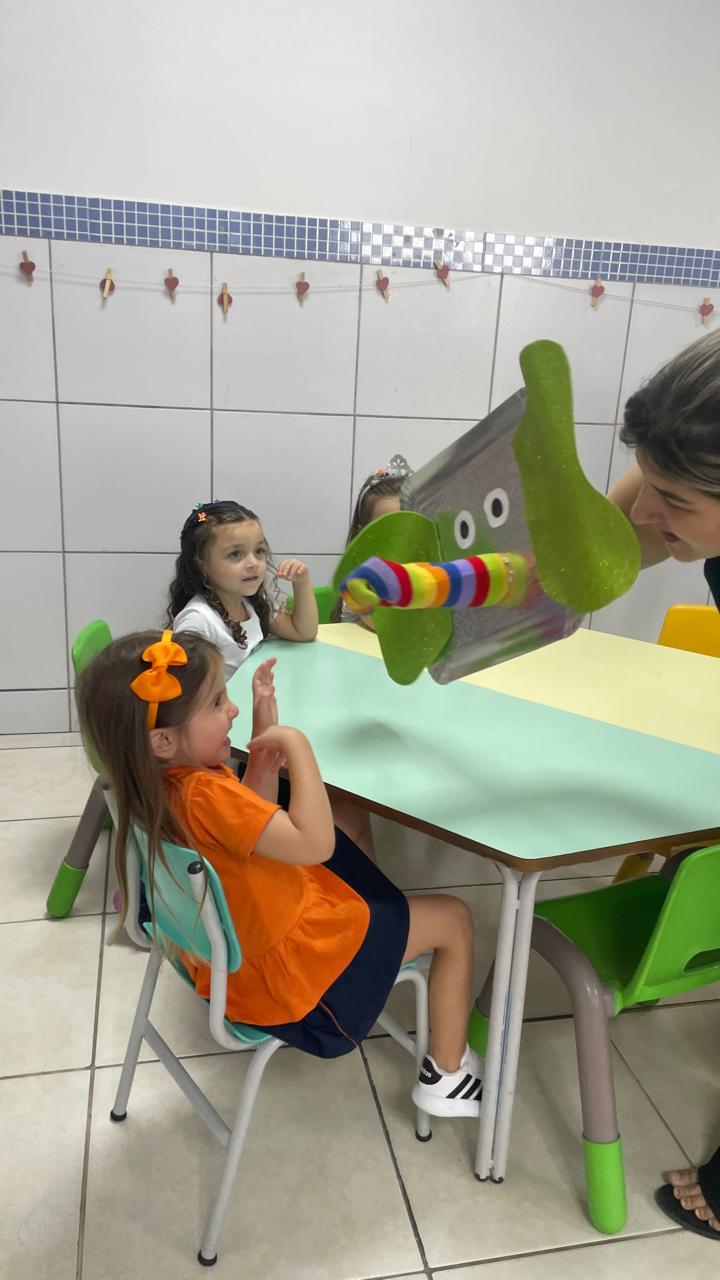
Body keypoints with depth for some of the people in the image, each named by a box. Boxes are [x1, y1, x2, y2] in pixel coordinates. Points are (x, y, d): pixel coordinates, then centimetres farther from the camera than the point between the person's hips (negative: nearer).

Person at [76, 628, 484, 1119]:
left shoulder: (163, 781, -7)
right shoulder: (203, 794, -36)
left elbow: (256, 818, 7)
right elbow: (313, 843, -39)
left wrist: (264, 738, -4)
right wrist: (296, 744, -31)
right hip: (287, 972, -9)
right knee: (453, 919, 5)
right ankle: (448, 1075, 20)